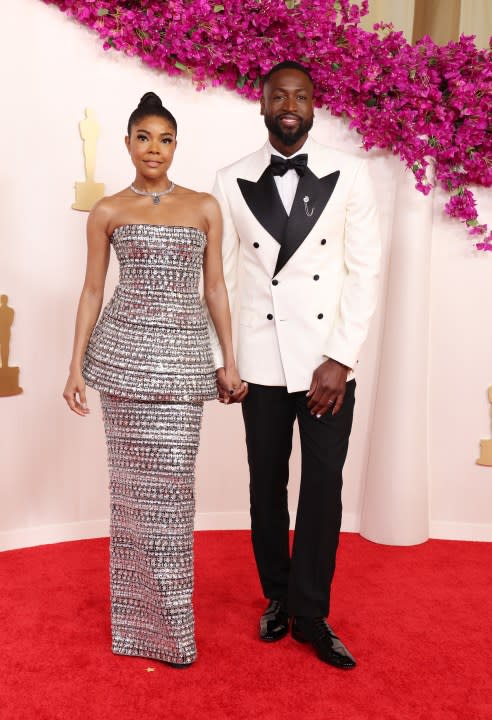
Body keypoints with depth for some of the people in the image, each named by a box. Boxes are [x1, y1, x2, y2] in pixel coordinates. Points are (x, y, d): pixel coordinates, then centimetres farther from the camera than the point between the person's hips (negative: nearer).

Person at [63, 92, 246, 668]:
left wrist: (230, 361, 5)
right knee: (135, 480, 4)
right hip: (125, 350, 0)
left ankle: (171, 619, 19)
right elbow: (92, 291, 8)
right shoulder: (107, 212, 7)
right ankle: (141, 618, 21)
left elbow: (215, 287, 9)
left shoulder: (205, 206, 9)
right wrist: (76, 367, 2)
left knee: (173, 481, 0)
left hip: (184, 356, 1)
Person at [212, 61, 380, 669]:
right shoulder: (231, 182, 3)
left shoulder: (348, 175, 0)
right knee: (267, 486, 11)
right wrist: (219, 359, 0)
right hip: (262, 361, 1)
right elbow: (220, 277, 4)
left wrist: (341, 359, -9)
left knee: (324, 487, 3)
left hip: (328, 361, 0)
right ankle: (276, 596, 32)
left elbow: (364, 270, -3)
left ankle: (310, 613, 21)